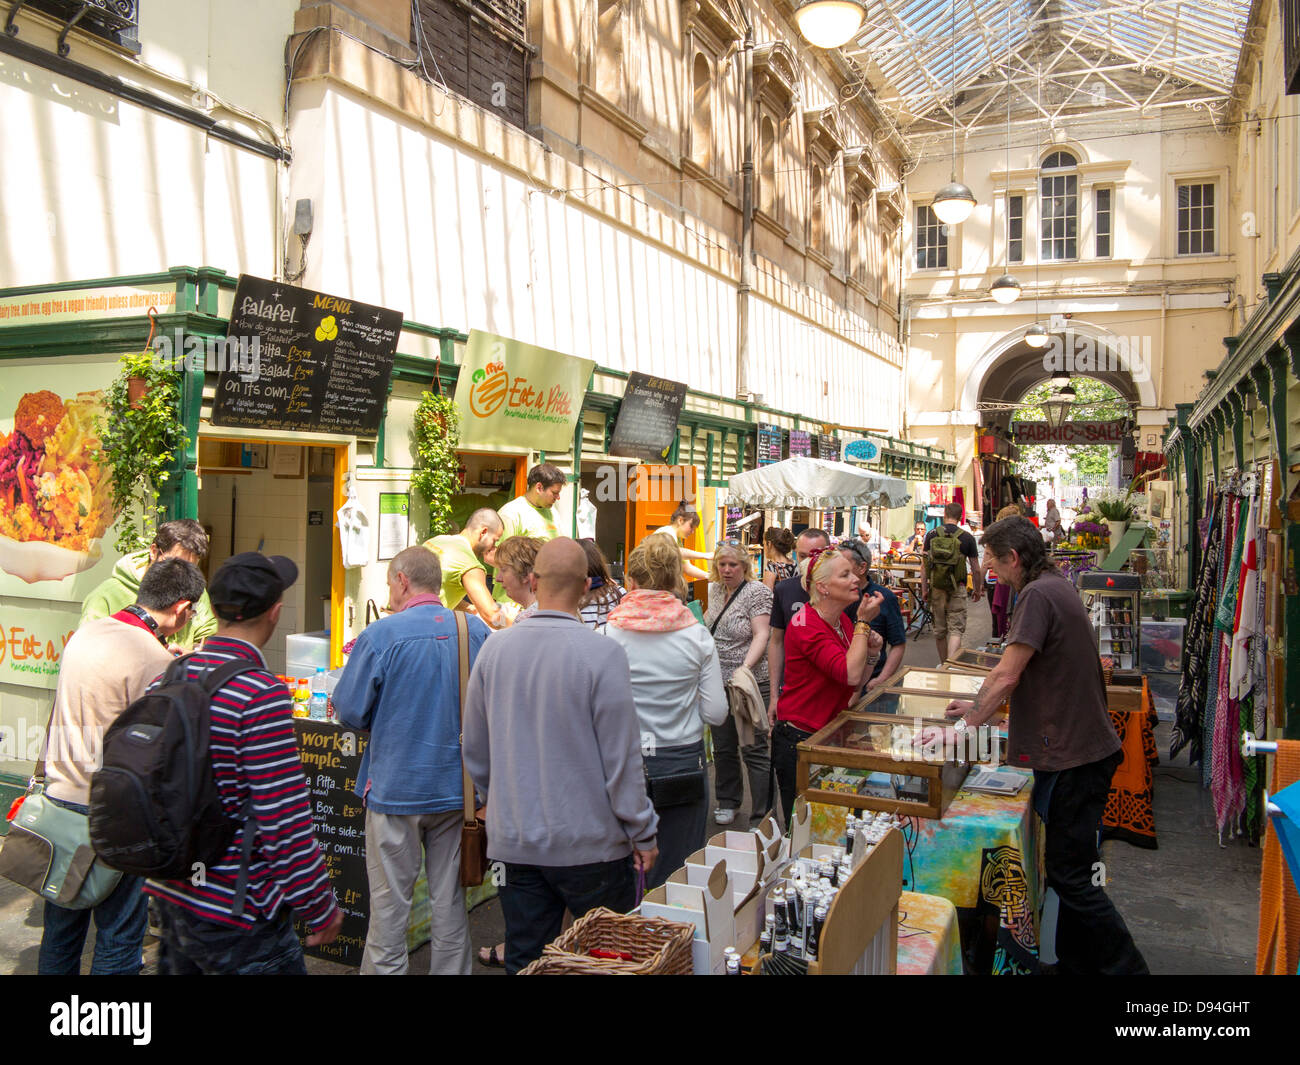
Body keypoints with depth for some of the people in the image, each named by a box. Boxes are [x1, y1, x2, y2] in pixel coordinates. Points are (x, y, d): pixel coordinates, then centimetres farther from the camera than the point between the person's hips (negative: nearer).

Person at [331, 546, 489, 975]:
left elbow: (350, 710, -8)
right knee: (450, 900, 14)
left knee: (389, 902, 11)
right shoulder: (477, 631, -3)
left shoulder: (380, 635, -13)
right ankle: (451, 970, 25)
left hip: (396, 789, -3)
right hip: (457, 787, 3)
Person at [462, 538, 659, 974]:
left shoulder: (495, 648, -2)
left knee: (524, 960, 15)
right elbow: (622, 758, -13)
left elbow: (475, 752, 8)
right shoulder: (603, 653, -16)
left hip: (514, 841, 4)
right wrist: (643, 835, -1)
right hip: (589, 841, -4)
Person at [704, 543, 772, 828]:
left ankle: (761, 818, 6)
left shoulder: (757, 591, -10)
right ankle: (728, 802, 35)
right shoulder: (715, 590, 10)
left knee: (754, 750, -2)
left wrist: (745, 668, -29)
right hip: (718, 681, 7)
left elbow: (761, 635, -17)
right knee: (723, 746, 17)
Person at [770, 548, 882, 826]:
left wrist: (870, 655, -6)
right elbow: (850, 674, -29)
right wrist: (863, 623, -21)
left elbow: (855, 685, 12)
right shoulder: (805, 624, -20)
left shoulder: (843, 622, 6)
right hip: (799, 740, -8)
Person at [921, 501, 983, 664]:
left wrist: (924, 588, 7)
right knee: (956, 629, -2)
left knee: (939, 629, 15)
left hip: (936, 587, 2)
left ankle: (943, 664, 29)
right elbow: (975, 568, 2)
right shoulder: (967, 538, -4)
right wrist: (978, 589, 15)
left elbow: (924, 564, 0)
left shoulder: (931, 534, 0)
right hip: (957, 588, -2)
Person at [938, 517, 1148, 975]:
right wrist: (980, 705, 22)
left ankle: (1124, 965, 6)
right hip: (1084, 748, 10)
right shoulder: (1057, 586, 14)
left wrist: (965, 726, -12)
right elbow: (1021, 677, 22)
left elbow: (1006, 675, -20)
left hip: (1072, 755, -10)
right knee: (1069, 870, 18)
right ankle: (1074, 962, 28)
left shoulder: (1038, 594, -18)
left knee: (1071, 874, -3)